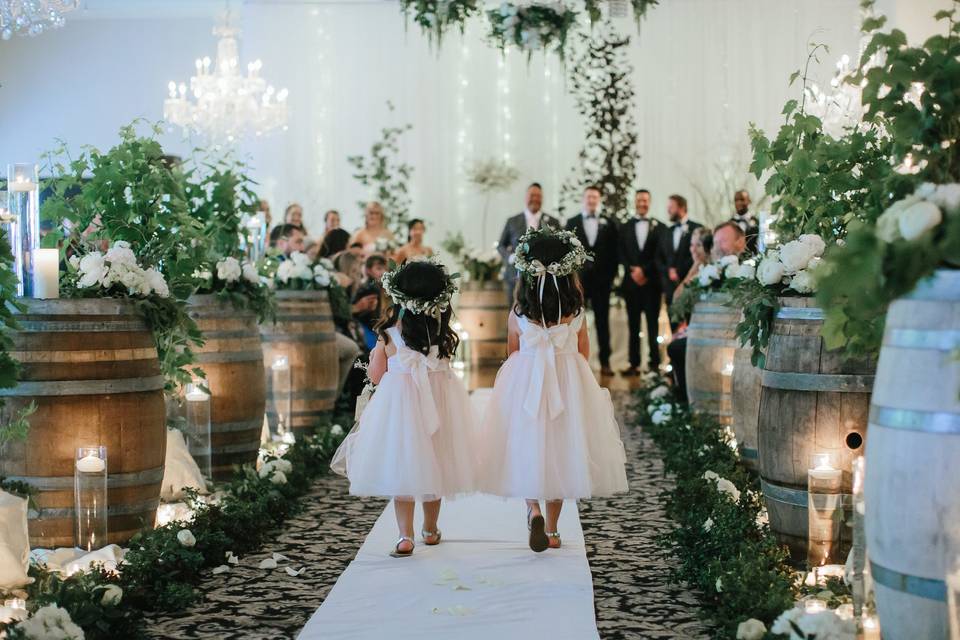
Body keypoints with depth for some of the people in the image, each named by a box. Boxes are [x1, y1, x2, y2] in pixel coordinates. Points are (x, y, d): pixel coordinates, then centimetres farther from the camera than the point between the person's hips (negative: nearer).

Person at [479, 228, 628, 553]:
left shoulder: (518, 313, -8)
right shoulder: (576, 312, -6)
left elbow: (513, 353, 5)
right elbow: (584, 353, 4)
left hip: (525, 384, -1)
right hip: (569, 384, 1)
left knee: (527, 447, 12)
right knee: (560, 450, 12)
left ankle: (533, 508, -14)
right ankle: (552, 530, 19)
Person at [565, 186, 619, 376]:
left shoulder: (608, 223, 6)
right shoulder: (572, 223, 6)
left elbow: (613, 252, 5)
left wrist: (611, 275, -2)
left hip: (601, 279, 0)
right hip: (578, 278, 0)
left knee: (602, 321, 3)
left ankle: (605, 362, 7)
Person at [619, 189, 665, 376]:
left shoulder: (659, 227, 5)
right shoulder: (625, 227, 11)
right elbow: (622, 254, 5)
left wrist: (644, 270, -11)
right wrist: (632, 271, -9)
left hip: (652, 282, -2)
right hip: (631, 281, 2)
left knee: (653, 324, 1)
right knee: (633, 325, 3)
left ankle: (654, 362, 3)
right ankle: (634, 363, 4)